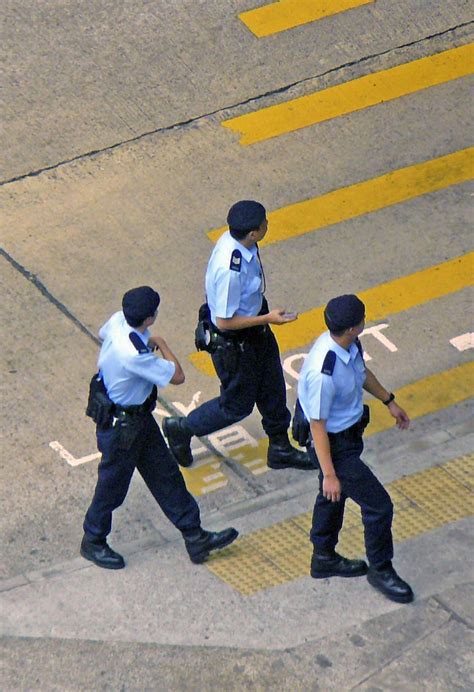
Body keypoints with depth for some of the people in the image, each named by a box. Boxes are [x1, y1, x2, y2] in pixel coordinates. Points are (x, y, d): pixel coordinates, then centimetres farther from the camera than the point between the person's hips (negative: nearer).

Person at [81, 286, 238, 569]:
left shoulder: (118, 321, -13)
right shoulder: (133, 354, -39)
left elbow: (103, 334, 14)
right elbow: (177, 376, -27)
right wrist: (162, 344, -12)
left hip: (140, 417, 9)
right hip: (121, 425, -9)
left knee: (166, 476, 17)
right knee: (113, 485, 13)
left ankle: (195, 536, 27)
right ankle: (93, 542, 36)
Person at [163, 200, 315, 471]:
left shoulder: (235, 240, -13)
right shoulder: (230, 269, -39)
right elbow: (224, 321, -29)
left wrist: (265, 315, 21)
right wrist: (267, 319, -23)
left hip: (255, 332, 9)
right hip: (234, 343, -9)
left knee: (273, 390, 23)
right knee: (237, 405, 13)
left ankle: (280, 448, 42)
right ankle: (181, 429, 34)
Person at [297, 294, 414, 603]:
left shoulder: (350, 345, -11)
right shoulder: (323, 372, -37)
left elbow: (362, 372, 13)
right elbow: (318, 425, -27)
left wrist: (389, 401, 24)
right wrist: (329, 474, -22)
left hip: (349, 433, 9)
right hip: (335, 444, -9)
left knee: (333, 496, 27)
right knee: (378, 505, 1)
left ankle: (324, 559, 48)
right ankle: (381, 570, 23)